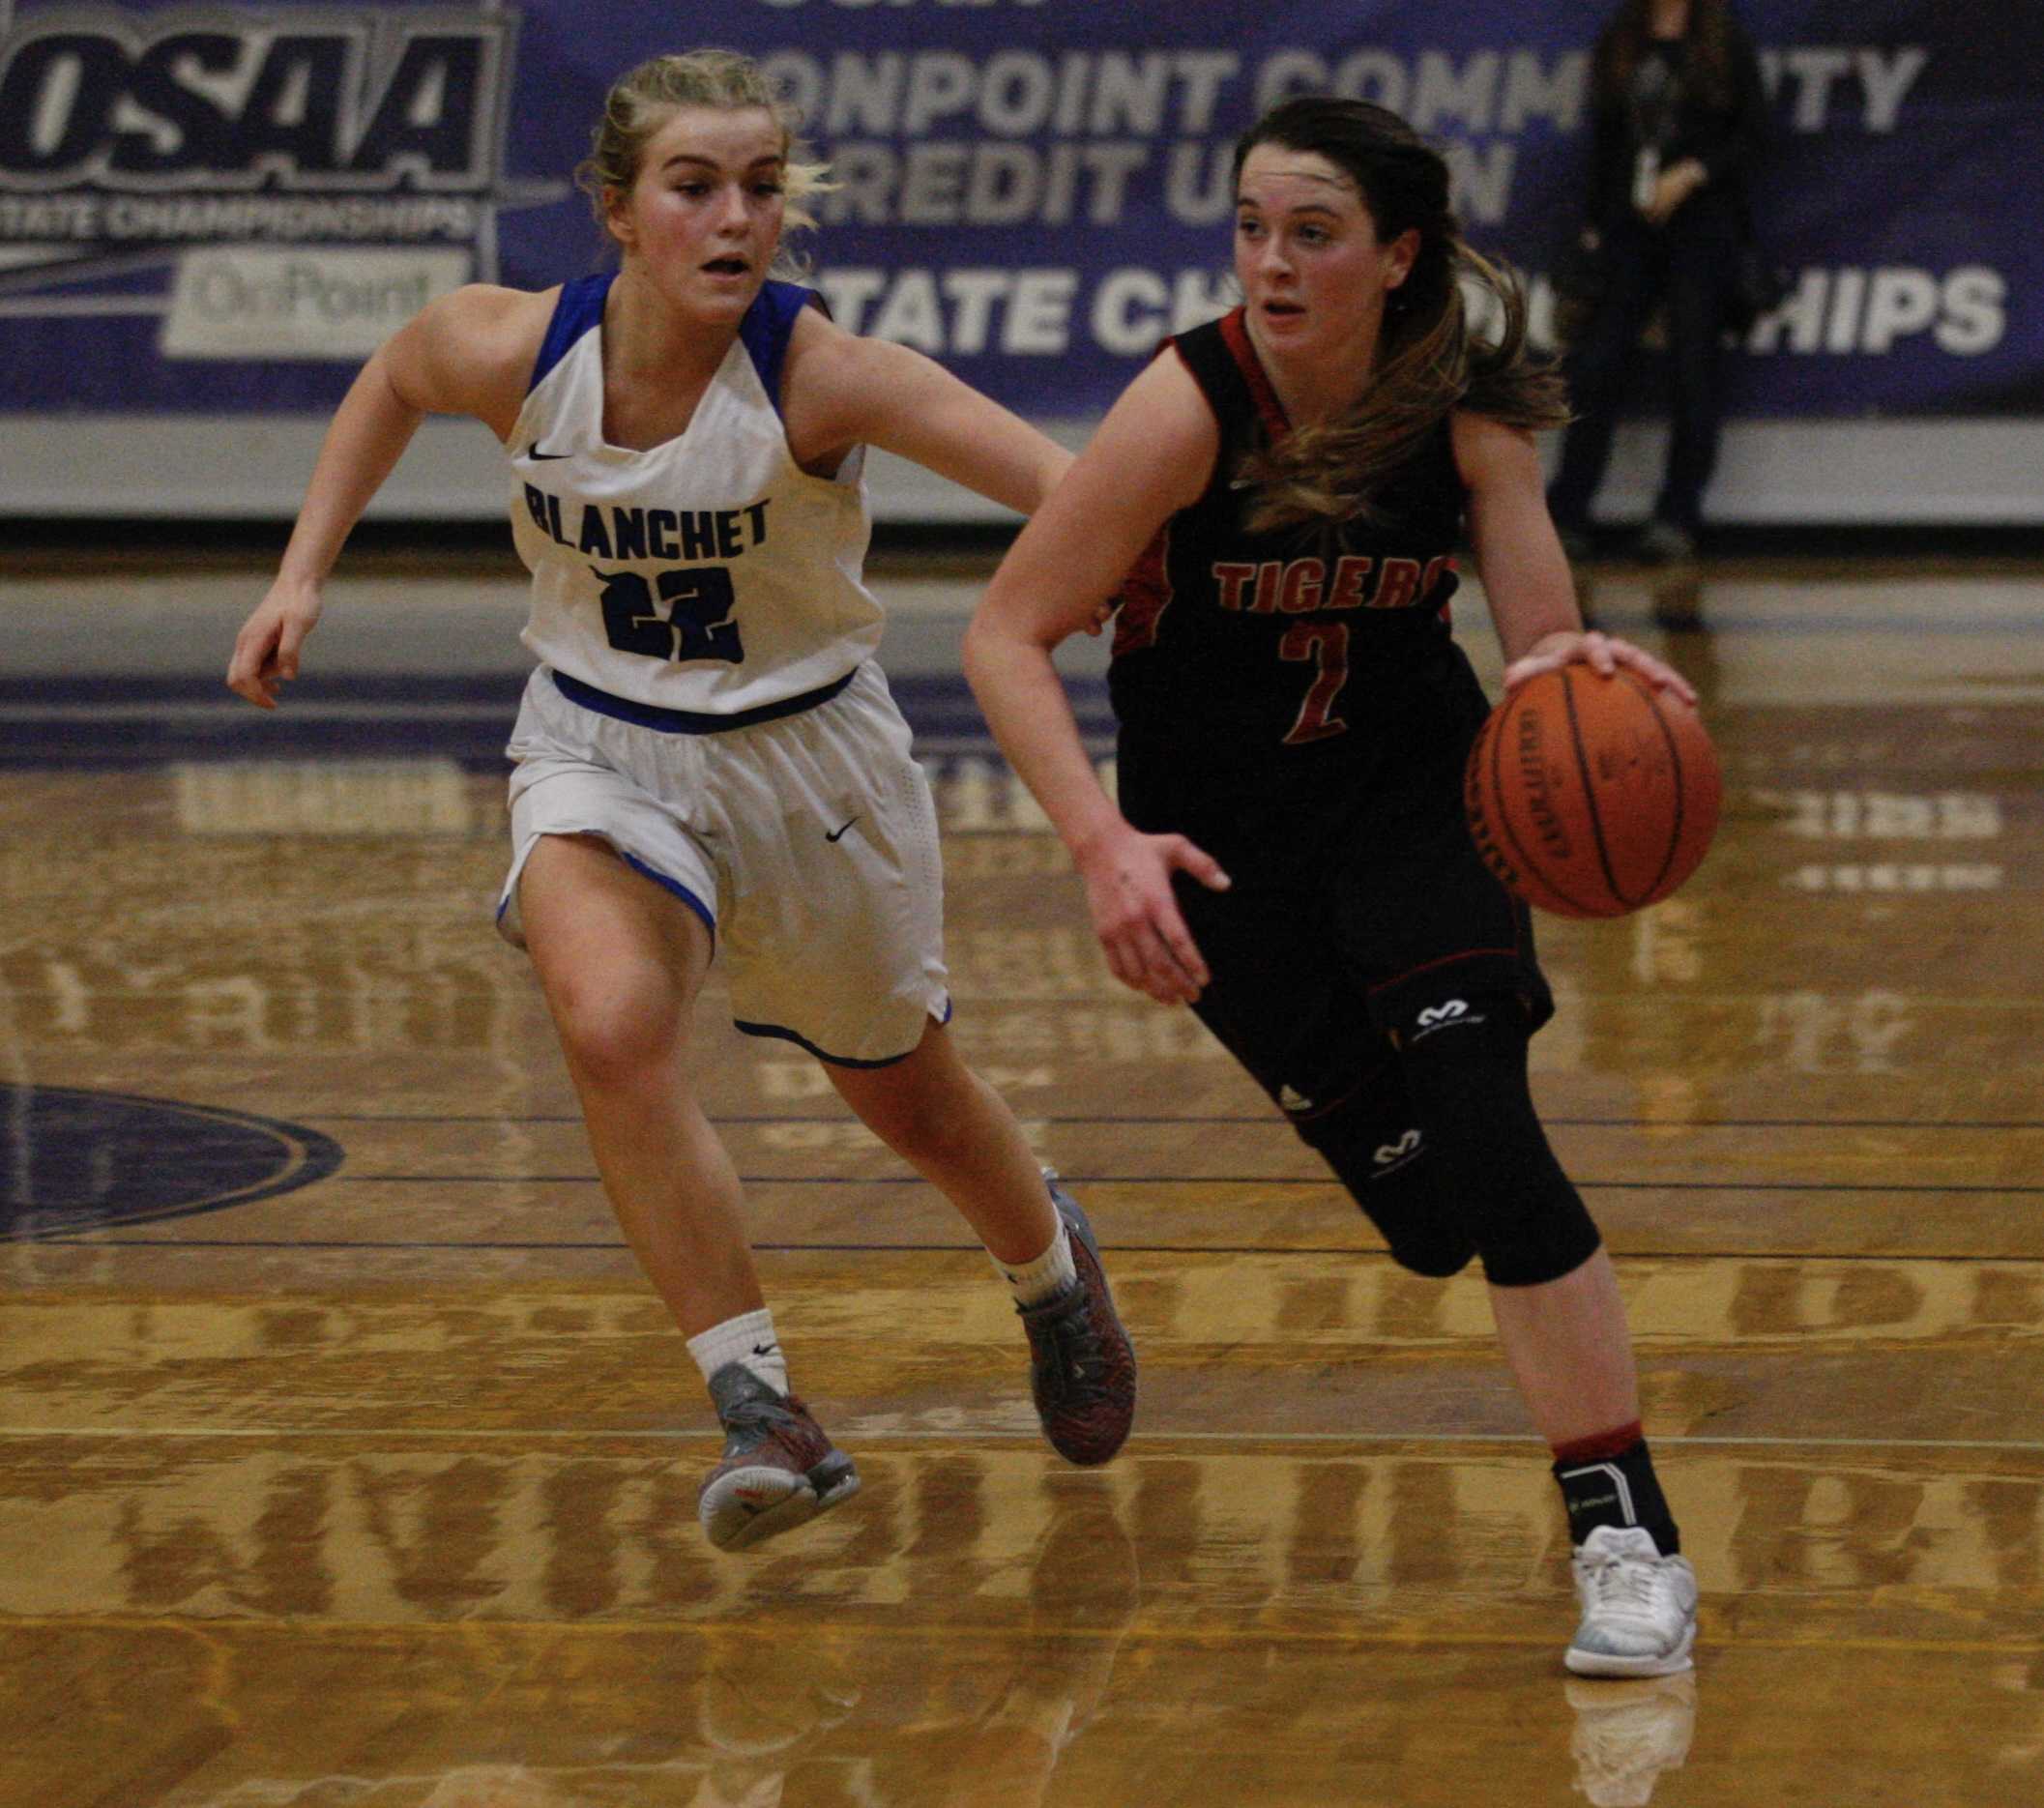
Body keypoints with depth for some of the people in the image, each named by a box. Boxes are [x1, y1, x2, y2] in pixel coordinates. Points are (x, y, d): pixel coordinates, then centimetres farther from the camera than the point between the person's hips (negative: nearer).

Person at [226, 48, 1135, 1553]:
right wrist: (304, 572, 2)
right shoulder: (514, 351, -18)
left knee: (909, 1099, 19)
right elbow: (393, 378, 7)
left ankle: (1051, 1259, 55)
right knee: (614, 1029, -30)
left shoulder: (819, 376, -28)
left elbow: (1075, 494, -37)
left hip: (808, 753, -1)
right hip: (602, 753, 1)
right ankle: (764, 1416, -23)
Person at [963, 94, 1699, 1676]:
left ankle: (1633, 1545, -15)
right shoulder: (1191, 407, -22)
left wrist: (1575, 665, -41)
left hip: (1412, 790, 1)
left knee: (1474, 1116, -20)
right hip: (1225, 843, 0)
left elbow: (1543, 642, -16)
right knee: (1430, 1179, -3)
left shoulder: (1468, 415, -14)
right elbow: (1008, 636, -19)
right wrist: (1104, 843, -32)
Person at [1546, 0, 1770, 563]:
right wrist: (1594, 227, 10)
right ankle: (1566, 513, 0)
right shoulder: (1617, 46, 12)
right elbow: (1603, 143, 14)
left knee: (1692, 369, -2)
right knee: (1596, 364, -3)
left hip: (1703, 225, -3)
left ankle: (1678, 517, 2)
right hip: (1629, 224, 3)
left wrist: (1691, 175, -14)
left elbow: (1752, 136, -1)